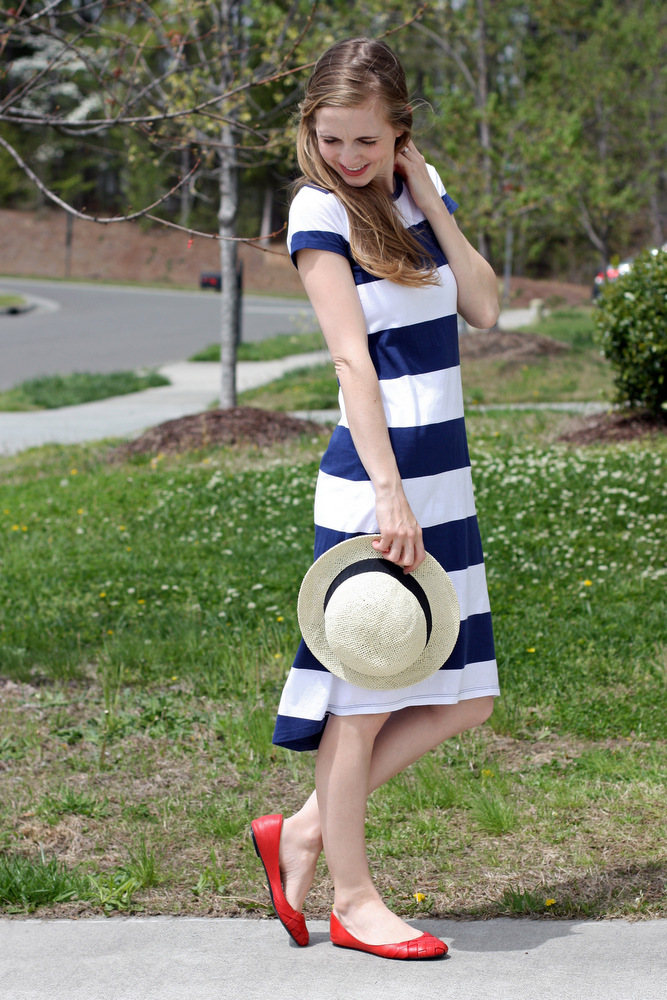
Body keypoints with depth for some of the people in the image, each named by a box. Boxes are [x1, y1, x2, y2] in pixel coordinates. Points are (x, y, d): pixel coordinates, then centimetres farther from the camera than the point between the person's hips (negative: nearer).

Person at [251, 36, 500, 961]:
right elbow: (352, 358, -17)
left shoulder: (421, 189, 11)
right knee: (365, 697, 2)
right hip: (374, 480, -8)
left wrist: (430, 199, -3)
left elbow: (483, 308, 4)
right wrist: (387, 493, -22)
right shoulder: (320, 209, -9)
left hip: (444, 479, 8)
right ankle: (353, 899, 16)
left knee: (460, 700, 10)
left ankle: (305, 831, 21)